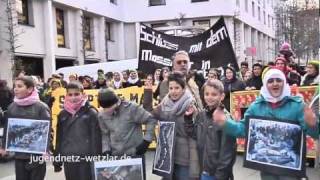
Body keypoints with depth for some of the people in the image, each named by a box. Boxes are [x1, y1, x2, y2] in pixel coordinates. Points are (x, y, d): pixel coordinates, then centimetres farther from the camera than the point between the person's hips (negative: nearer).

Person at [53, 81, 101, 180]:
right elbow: (59, 139, 13)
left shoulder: (91, 113, -4)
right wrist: (57, 161, 12)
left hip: (86, 159, -4)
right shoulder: (63, 114, 9)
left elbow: (96, 138, -6)